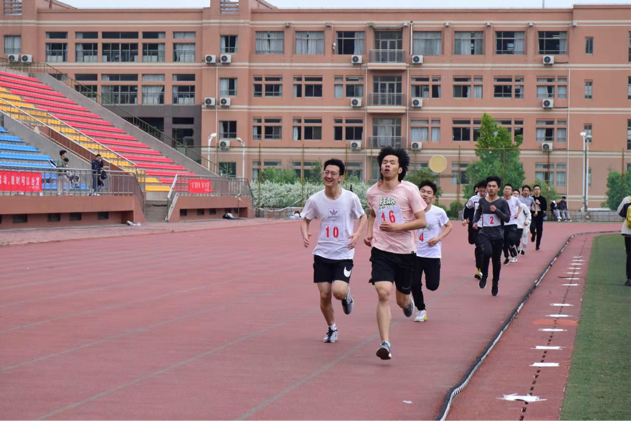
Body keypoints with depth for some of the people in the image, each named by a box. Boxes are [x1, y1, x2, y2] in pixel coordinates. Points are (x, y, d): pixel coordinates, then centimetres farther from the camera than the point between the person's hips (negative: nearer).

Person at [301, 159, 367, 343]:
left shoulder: (351, 198, -8)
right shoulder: (315, 200, -4)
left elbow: (362, 217, 8)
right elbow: (305, 220, 11)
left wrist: (357, 234, -10)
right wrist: (304, 235, -9)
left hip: (344, 254, -2)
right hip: (322, 254, 2)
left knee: (338, 292, -19)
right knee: (324, 295, 0)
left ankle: (347, 294, 19)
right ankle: (331, 328, 24)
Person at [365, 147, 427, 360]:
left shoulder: (409, 190, -7)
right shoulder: (372, 192, 4)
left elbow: (422, 221, -7)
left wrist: (397, 227, -19)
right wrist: (369, 233, 10)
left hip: (405, 251, -1)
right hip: (381, 250, 1)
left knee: (402, 299, 12)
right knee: (383, 293, -19)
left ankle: (408, 302, 53)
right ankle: (385, 344, -20)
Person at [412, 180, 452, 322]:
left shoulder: (439, 212, -8)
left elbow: (449, 226, 7)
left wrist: (439, 238, -8)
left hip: (433, 254, -1)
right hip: (415, 253, 1)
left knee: (432, 285, -4)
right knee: (414, 283, -7)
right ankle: (421, 310, 14)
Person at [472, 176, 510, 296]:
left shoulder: (502, 202, -3)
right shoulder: (482, 201, 4)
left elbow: (507, 218, -8)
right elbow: (478, 212, 20)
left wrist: (496, 210, -21)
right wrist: (475, 221, 0)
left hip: (498, 236, 0)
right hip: (484, 233, 0)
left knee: (496, 260, 9)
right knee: (487, 252, -28)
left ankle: (495, 283, 30)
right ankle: (484, 275, -5)